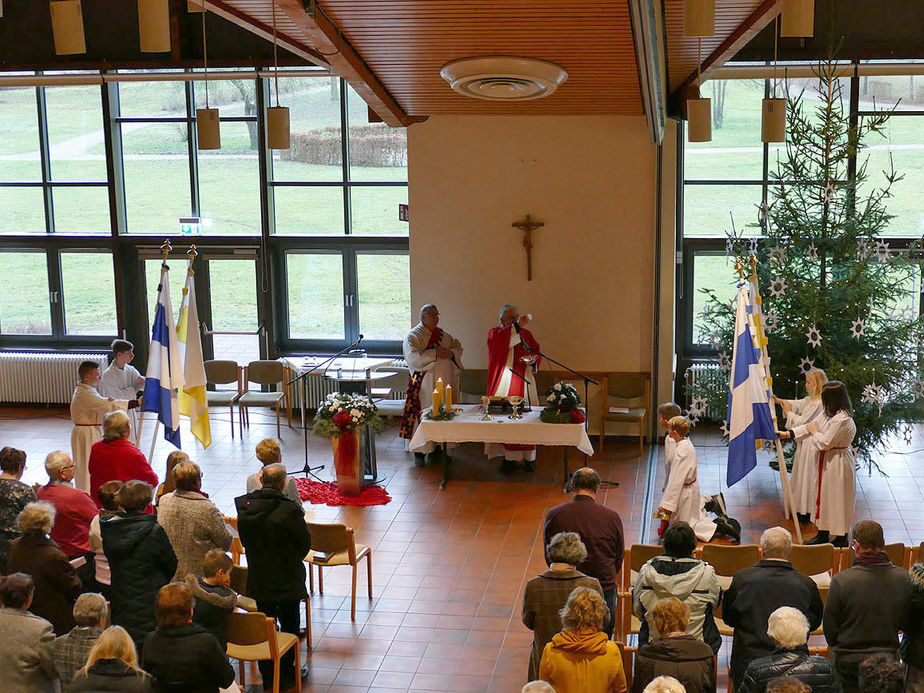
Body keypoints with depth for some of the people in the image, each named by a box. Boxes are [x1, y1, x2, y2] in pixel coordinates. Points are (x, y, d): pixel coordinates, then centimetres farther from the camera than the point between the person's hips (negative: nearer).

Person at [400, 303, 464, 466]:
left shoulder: (444, 335, 15)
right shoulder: (413, 336, -4)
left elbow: (458, 349, 11)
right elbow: (413, 357, -18)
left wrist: (451, 353, -11)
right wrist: (435, 354, -21)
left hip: (444, 382, 5)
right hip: (424, 384, -5)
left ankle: (439, 448, 17)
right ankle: (420, 452, 1)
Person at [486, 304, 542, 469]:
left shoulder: (527, 334, 14)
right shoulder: (495, 333, 4)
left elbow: (537, 354, 15)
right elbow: (498, 340, -20)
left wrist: (533, 359, -8)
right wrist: (517, 326, -28)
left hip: (525, 382, 3)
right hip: (505, 384, -2)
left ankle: (529, 457, 4)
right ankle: (509, 457, 0)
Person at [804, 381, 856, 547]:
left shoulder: (842, 420, -26)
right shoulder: (835, 416, 7)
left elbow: (824, 443, -24)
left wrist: (814, 431, -7)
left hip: (838, 464, -10)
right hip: (829, 462, 10)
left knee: (836, 499, 1)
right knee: (824, 496, 18)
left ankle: (841, 539, 12)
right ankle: (823, 534, 30)